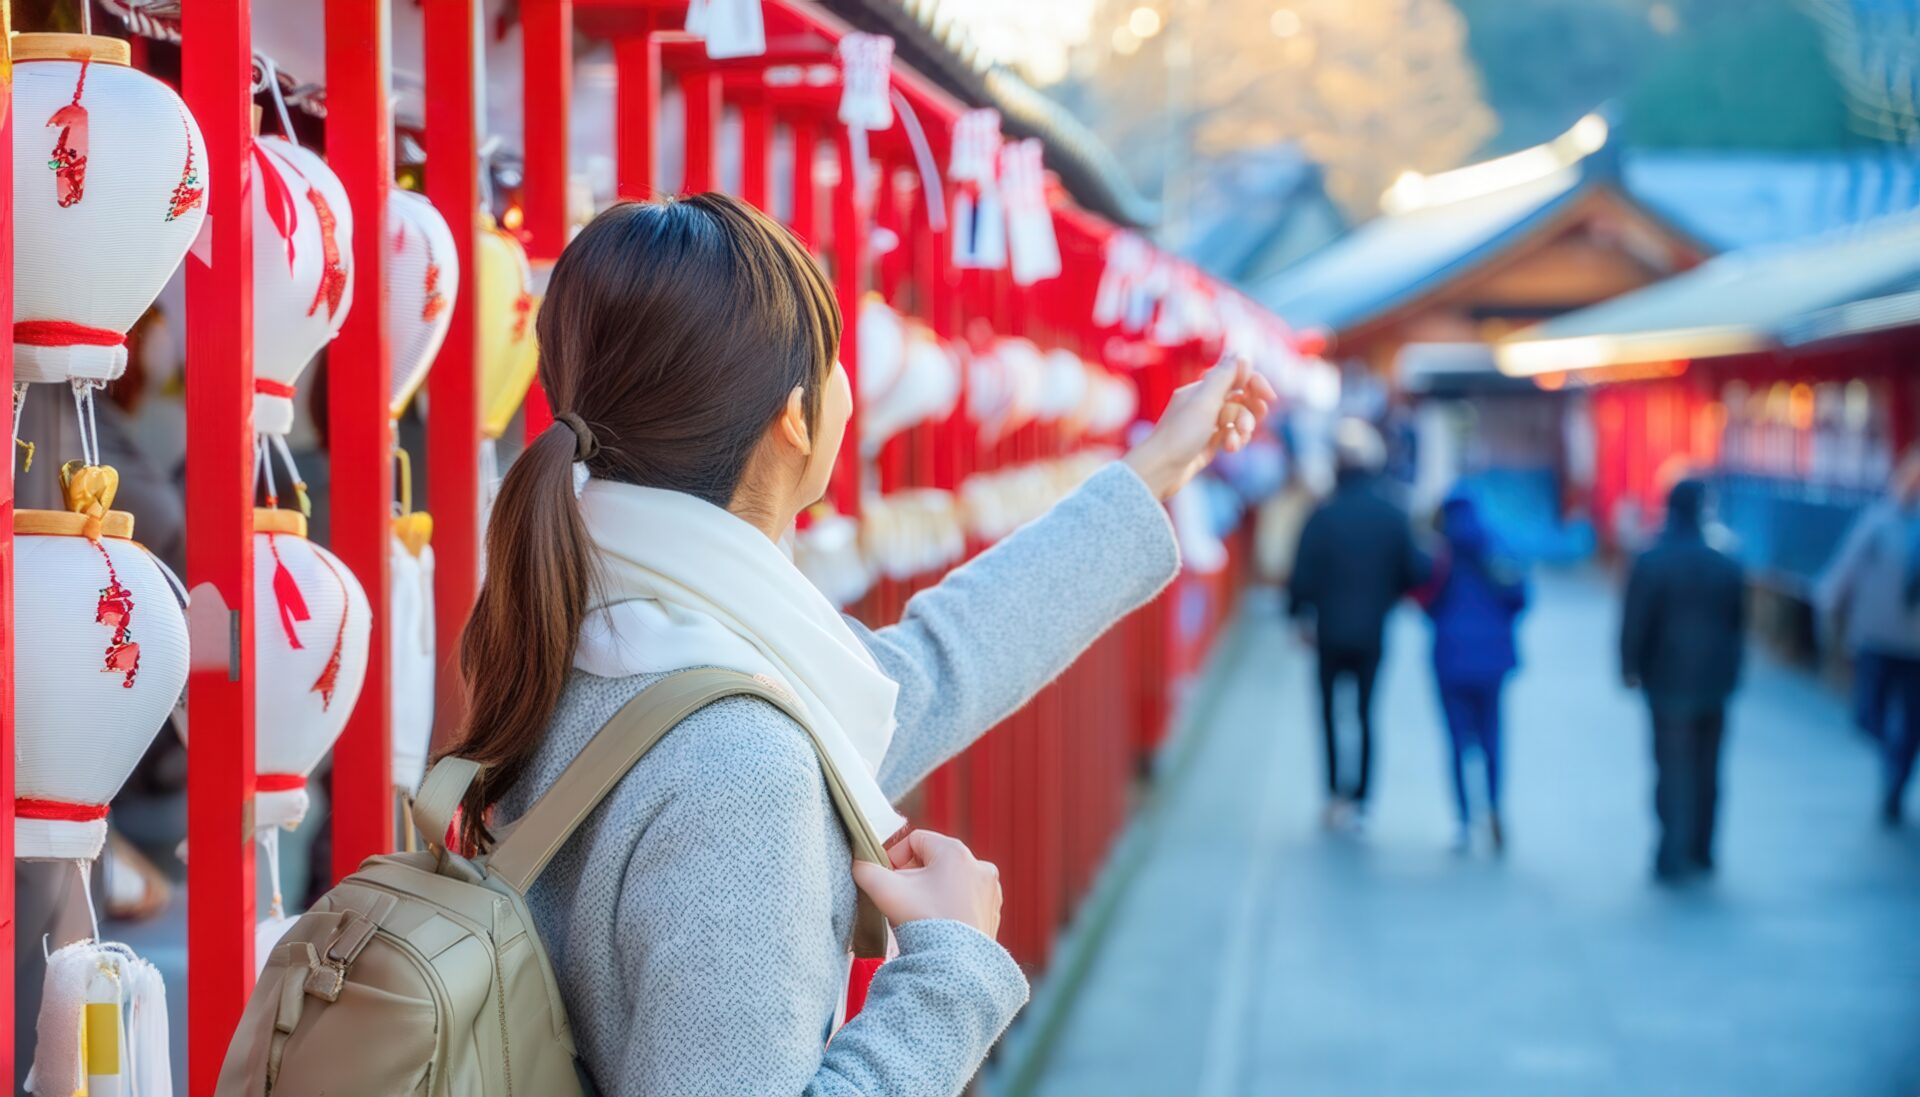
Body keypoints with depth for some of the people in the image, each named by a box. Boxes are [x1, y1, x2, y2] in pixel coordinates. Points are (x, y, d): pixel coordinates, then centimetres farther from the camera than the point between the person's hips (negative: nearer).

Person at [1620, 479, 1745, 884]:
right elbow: (1738, 625, 7)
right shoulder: (1726, 566, 1)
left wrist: (1630, 668, 1)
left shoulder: (1650, 563, -11)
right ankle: (1700, 853, 21)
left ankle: (1673, 857, -7)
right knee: (1706, 771, 13)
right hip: (1714, 684, 3)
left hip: (1669, 683, -3)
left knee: (1673, 770, -1)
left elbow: (1635, 622, -10)